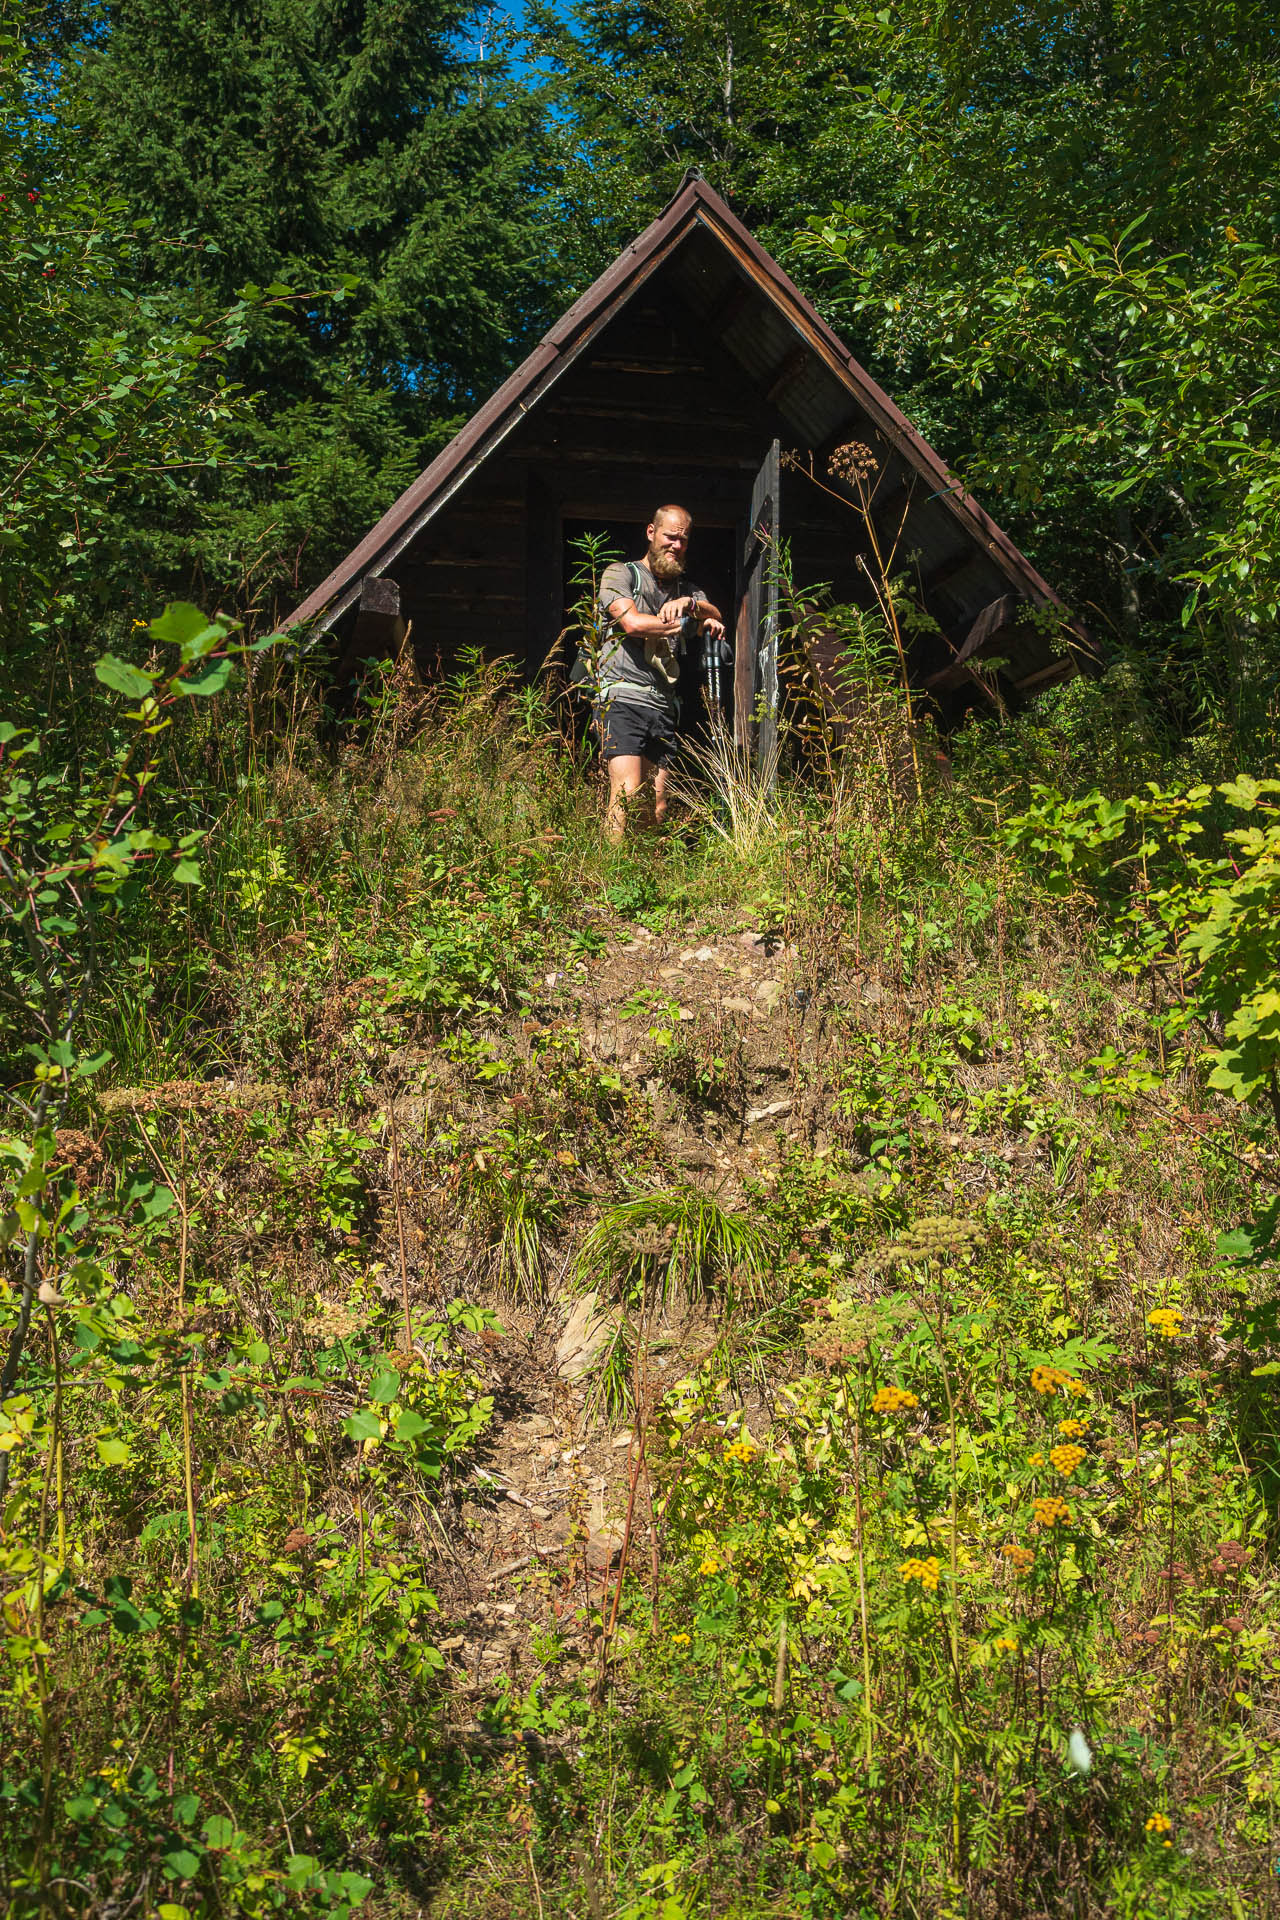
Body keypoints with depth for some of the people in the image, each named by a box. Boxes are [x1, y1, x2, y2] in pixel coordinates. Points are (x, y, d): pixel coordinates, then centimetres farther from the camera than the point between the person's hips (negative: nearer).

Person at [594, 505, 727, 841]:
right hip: (622, 698, -6)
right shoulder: (620, 574, 6)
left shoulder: (687, 589, 23)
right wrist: (694, 623, -3)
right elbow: (632, 622, -11)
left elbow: (717, 617, 4)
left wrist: (690, 603, -18)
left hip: (663, 707, 6)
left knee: (657, 806, 1)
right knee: (627, 794, -19)